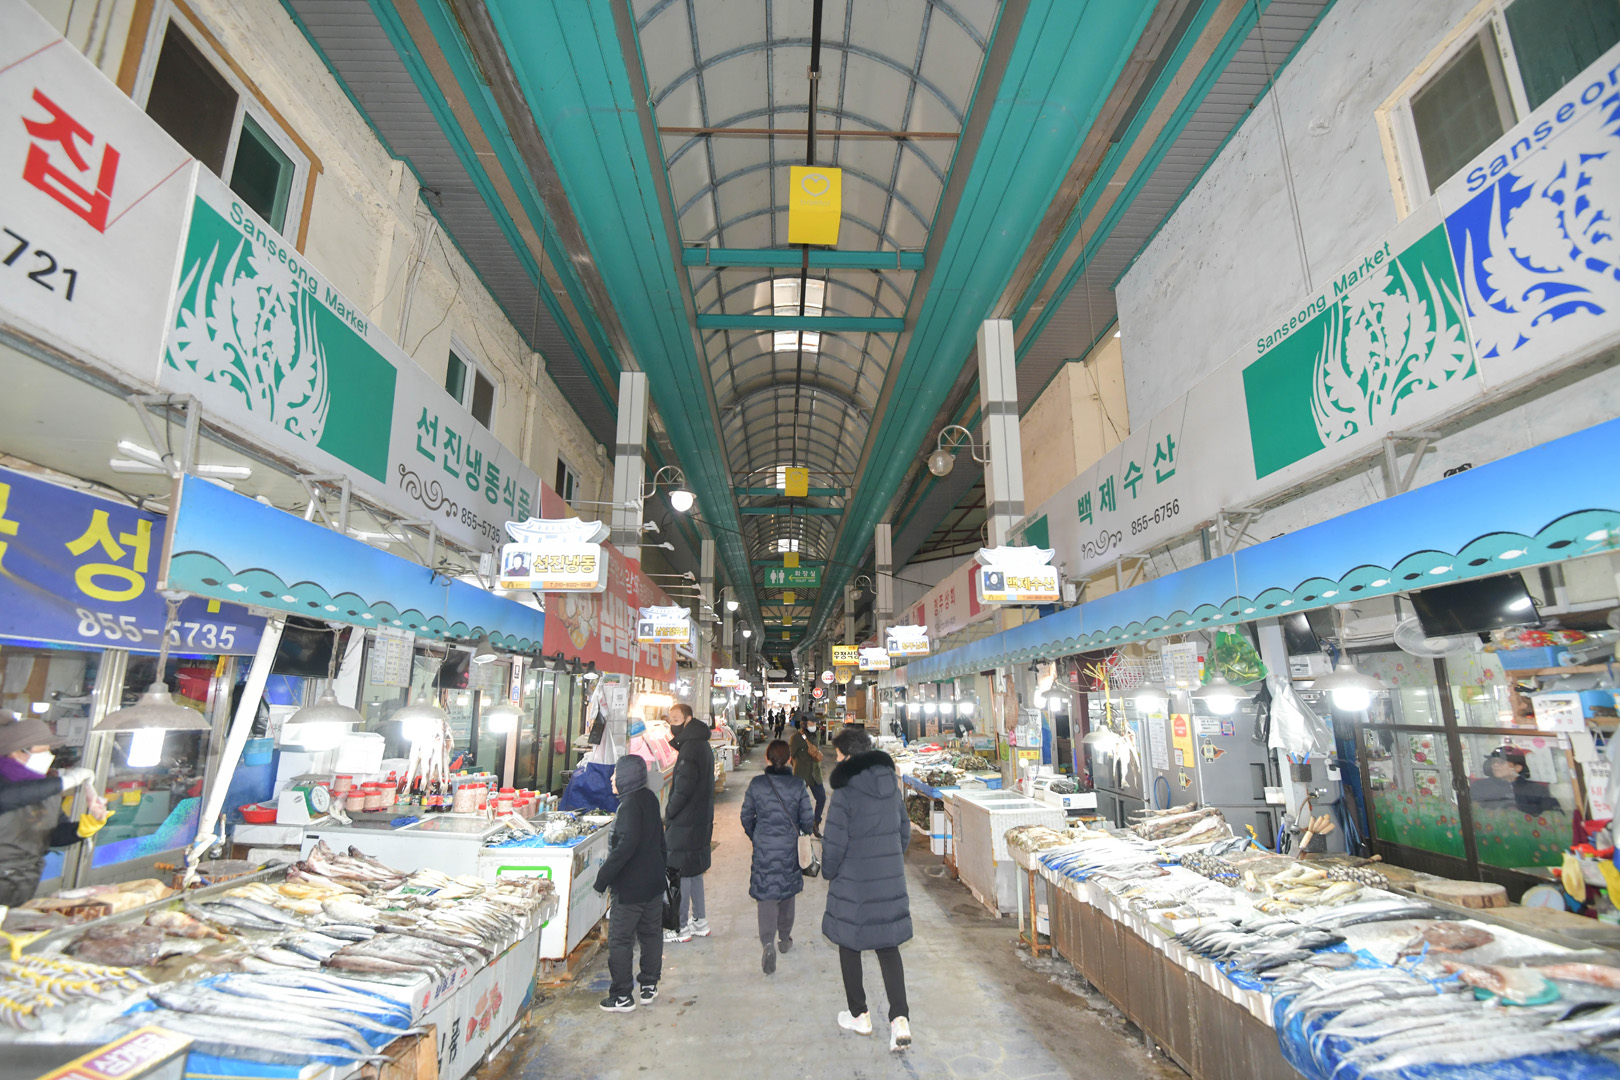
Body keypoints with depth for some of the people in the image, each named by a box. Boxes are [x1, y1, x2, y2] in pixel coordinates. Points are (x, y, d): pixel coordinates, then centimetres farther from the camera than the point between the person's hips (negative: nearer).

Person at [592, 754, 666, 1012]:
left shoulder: (630, 804, -21)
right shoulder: (650, 798, 5)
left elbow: (626, 845, -29)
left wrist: (603, 876, -21)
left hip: (630, 887, -9)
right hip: (654, 882, 9)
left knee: (620, 941, 5)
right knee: (651, 933, 17)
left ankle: (622, 996, 14)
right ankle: (649, 986, 29)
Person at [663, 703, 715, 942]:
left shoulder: (690, 748, -22)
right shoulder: (702, 744, 10)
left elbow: (682, 790, -26)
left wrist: (668, 813, -11)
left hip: (685, 824, -10)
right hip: (699, 821, 10)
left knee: (680, 874, 2)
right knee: (694, 871, 18)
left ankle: (681, 928, 12)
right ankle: (700, 921, 28)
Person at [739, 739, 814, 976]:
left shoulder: (756, 784, -8)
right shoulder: (798, 785, -10)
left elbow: (746, 816, 0)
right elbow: (807, 820, -6)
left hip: (763, 849, -1)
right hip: (789, 849, 1)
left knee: (766, 895, 3)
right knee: (788, 893, 19)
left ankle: (768, 943, -15)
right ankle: (785, 939, 32)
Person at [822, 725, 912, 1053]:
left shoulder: (845, 792, -19)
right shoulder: (891, 784, 0)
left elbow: (835, 843, -17)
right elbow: (905, 831, 9)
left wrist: (828, 872, 1)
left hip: (853, 882, -5)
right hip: (890, 881, 5)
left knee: (849, 945, 15)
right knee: (888, 946, 15)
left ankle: (859, 1016, 27)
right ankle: (900, 1020, 6)